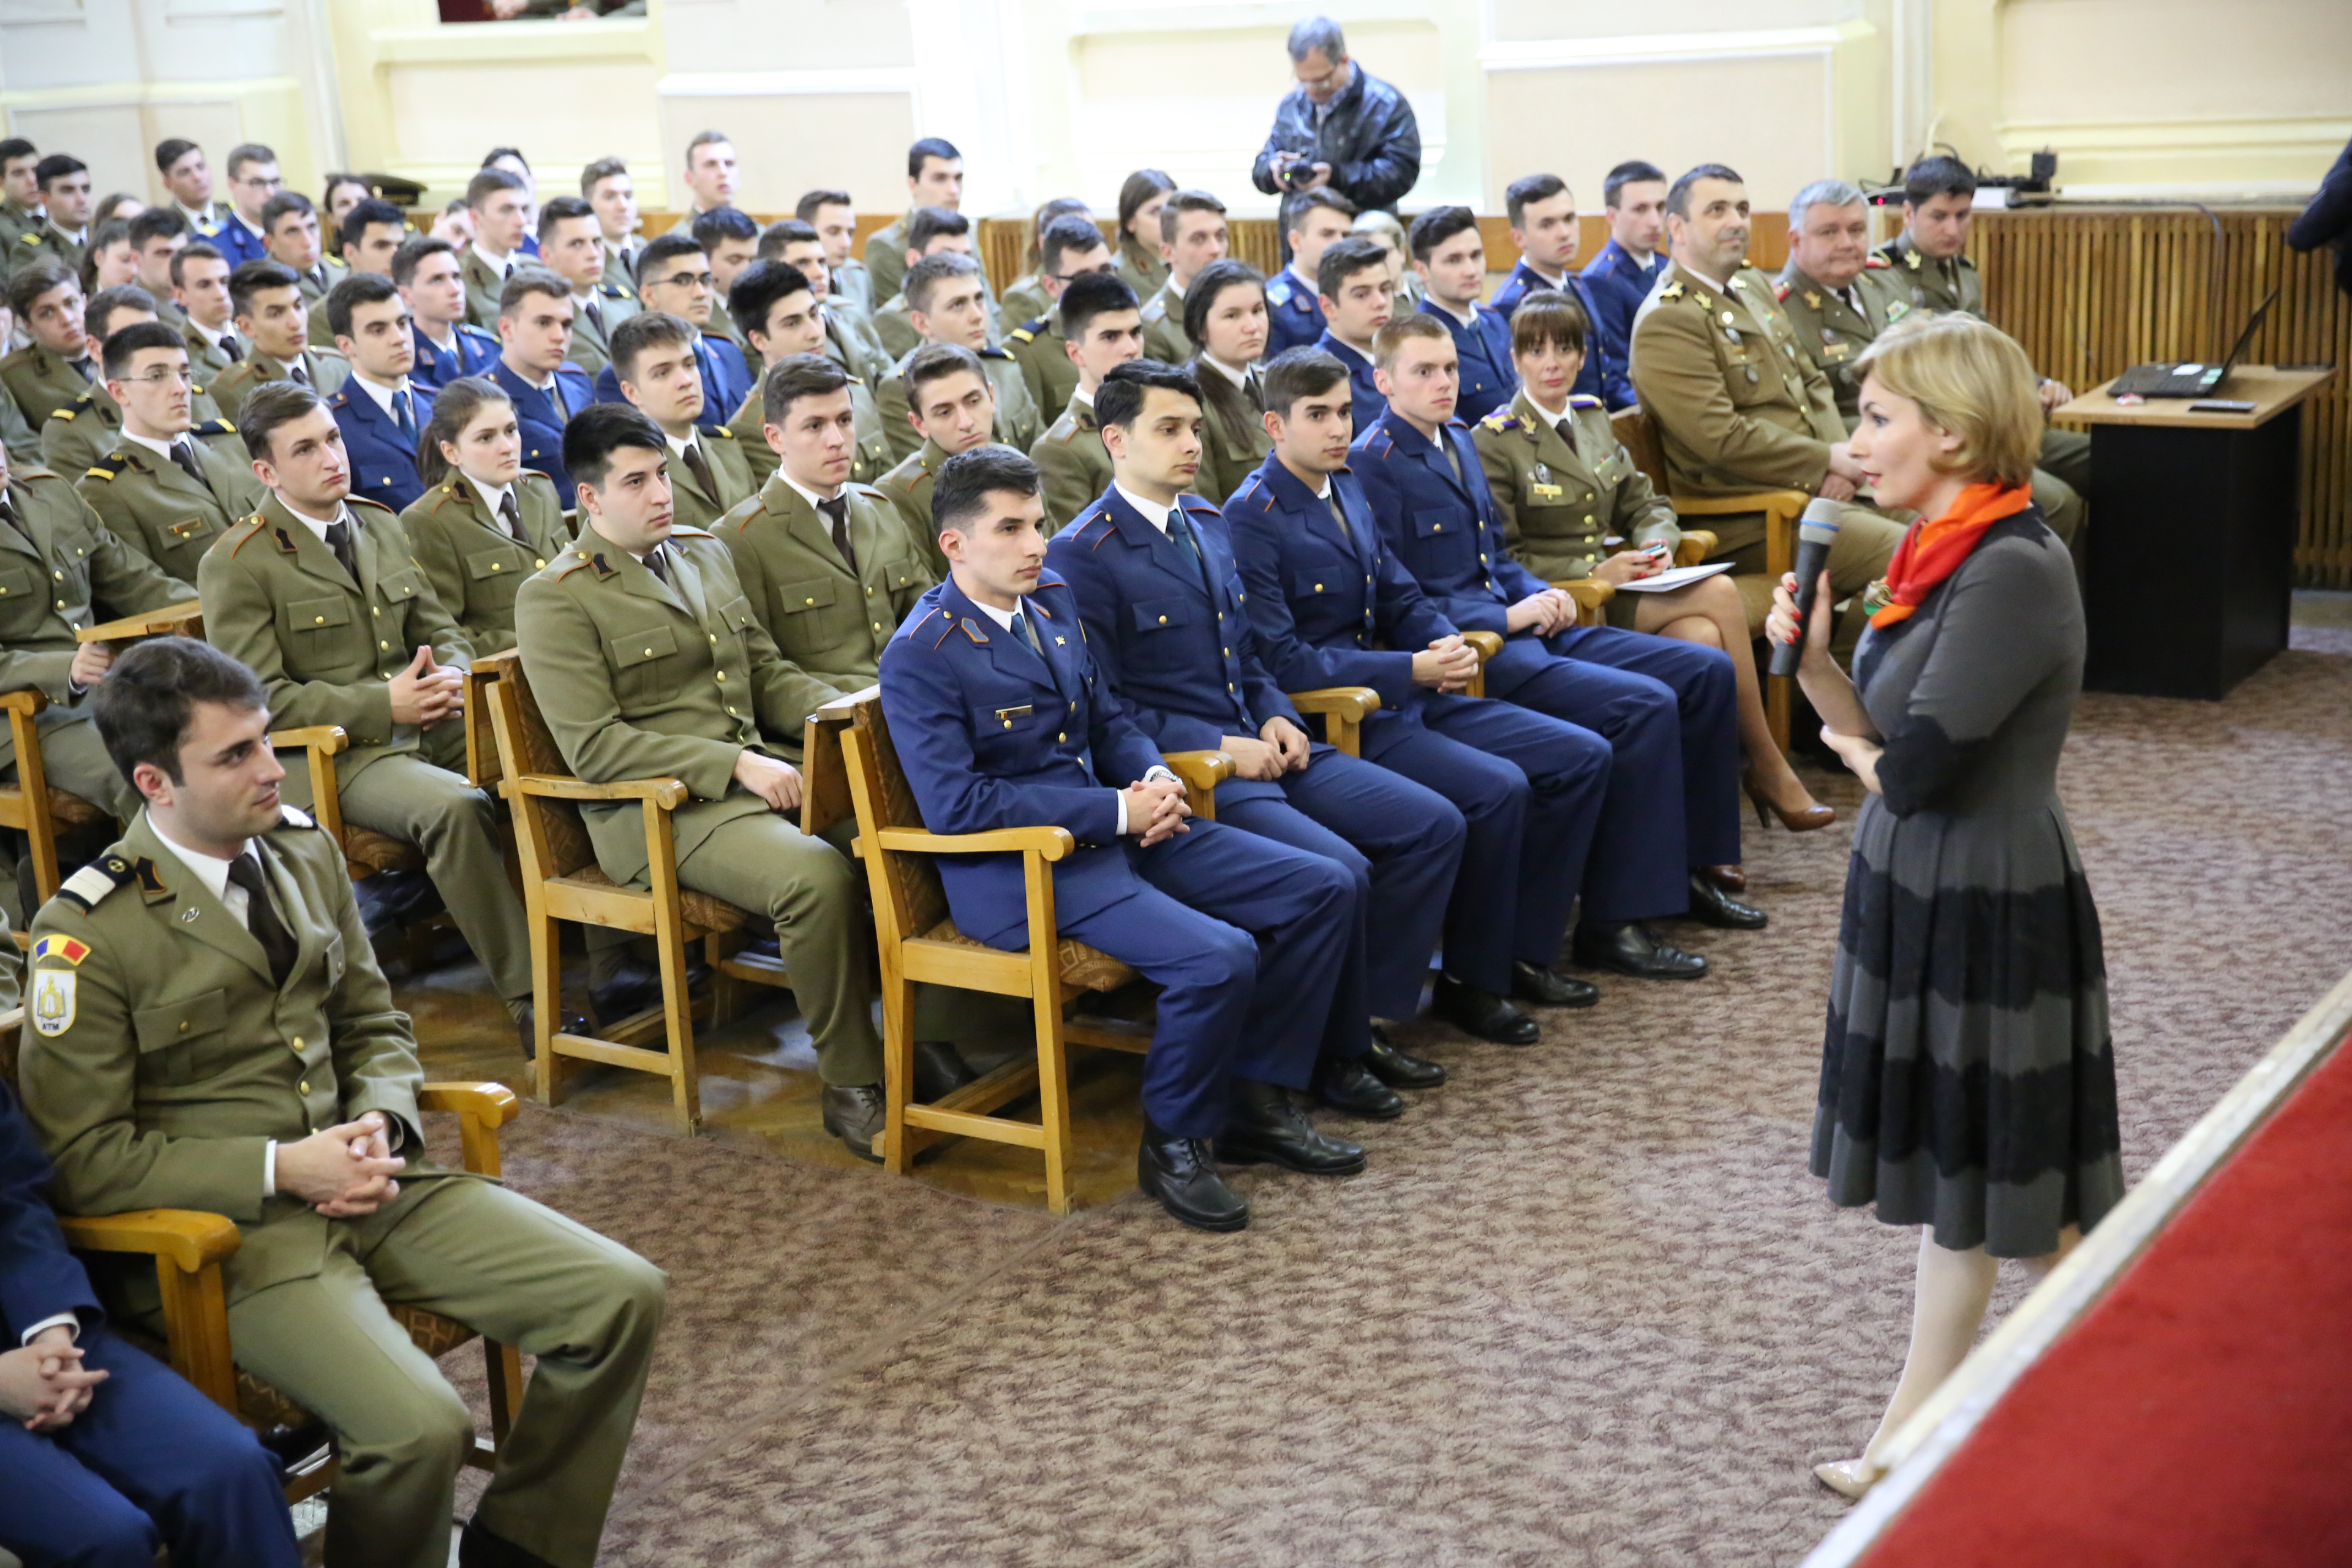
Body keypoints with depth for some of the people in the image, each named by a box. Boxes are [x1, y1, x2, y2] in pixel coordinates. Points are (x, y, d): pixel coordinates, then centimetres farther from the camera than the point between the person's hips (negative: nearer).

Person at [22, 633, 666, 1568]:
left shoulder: (306, 852, 7)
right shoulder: (86, 935, -12)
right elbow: (84, 1160, -10)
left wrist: (380, 1124, -4)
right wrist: (281, 1169, -16)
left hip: (370, 1182, 7)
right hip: (229, 1232, -6)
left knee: (622, 1298, -8)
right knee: (421, 1430, -29)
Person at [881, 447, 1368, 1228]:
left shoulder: (1051, 595, 11)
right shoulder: (921, 655, -14)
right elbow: (953, 803, -22)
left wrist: (1155, 779, -3)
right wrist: (1117, 811, -21)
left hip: (1118, 830, 9)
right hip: (1018, 870, -9)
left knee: (1323, 890, 1)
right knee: (1217, 957, -29)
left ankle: (1252, 1101, 11)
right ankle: (1174, 1142, -4)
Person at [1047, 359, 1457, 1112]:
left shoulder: (1207, 521, 17)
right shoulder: (1081, 555, -9)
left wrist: (1276, 715, 5)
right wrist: (1218, 747, -17)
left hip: (1257, 746, 9)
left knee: (1434, 825, -2)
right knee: (1337, 872, -27)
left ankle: (1366, 1015, 7)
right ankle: (1339, 1053, -6)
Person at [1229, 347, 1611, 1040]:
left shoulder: (1348, 489, 14)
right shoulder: (1253, 517, -13)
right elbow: (1280, 661, -20)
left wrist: (1449, 644, -3)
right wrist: (1409, 670, -20)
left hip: (1401, 696, 9)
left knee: (1581, 756, 1)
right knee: (1497, 788, -27)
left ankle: (1523, 952, 9)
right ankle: (1468, 982, -8)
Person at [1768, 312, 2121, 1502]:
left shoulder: (2013, 570, -23)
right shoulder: (1943, 554, 6)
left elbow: (1920, 766, -27)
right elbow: (1876, 734, 7)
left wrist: (1866, 758, -6)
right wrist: (1812, 658, -10)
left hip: (1989, 910, -9)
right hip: (1922, 897, 9)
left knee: (2006, 1198, 6)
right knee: (1948, 1177, 18)